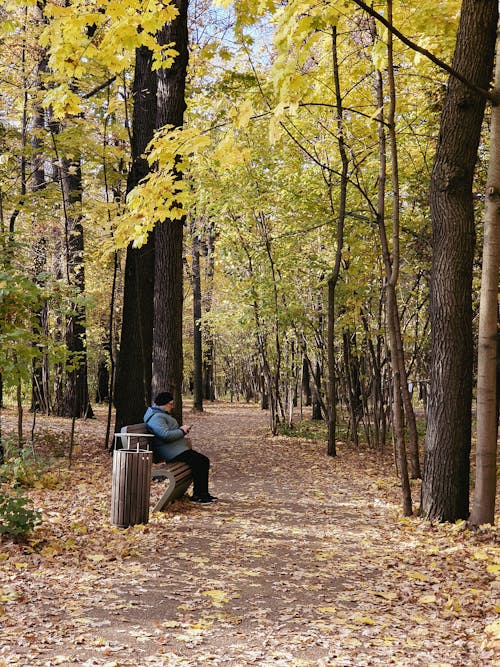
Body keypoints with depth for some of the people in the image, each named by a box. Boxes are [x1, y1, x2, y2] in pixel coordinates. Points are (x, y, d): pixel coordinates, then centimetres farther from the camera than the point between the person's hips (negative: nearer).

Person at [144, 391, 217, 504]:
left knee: (205, 461, 4)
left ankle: (203, 493, 5)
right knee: (198, 463, -19)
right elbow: (165, 435, -28)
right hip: (171, 452, -11)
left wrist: (182, 429, 12)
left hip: (178, 448, 11)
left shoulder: (162, 414, 21)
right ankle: (197, 495, -9)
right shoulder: (156, 417, -15)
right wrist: (182, 431, -13)